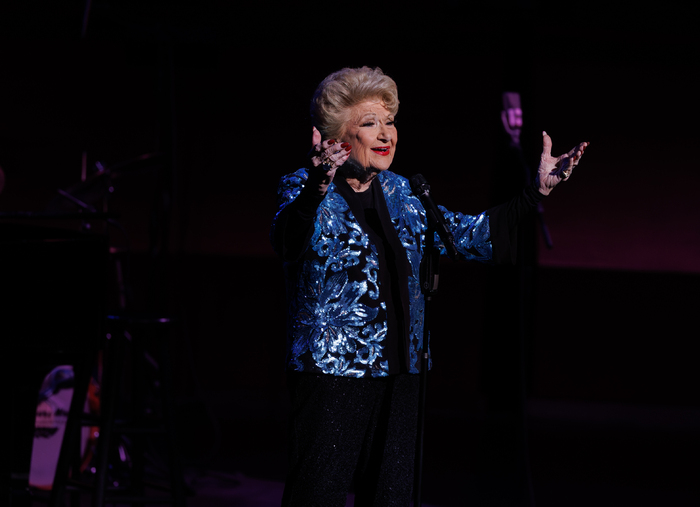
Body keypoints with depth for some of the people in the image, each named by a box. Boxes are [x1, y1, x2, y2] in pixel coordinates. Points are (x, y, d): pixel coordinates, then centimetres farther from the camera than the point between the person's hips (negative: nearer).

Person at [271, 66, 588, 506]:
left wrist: (537, 193, 9)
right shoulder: (305, 190, -7)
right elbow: (288, 239, -29)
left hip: (399, 371, 7)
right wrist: (315, 189, -50)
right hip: (332, 369, -7)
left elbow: (466, 235, 19)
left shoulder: (399, 193, 13)